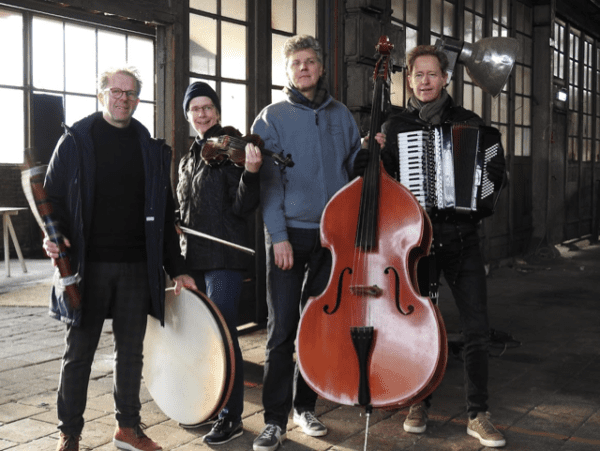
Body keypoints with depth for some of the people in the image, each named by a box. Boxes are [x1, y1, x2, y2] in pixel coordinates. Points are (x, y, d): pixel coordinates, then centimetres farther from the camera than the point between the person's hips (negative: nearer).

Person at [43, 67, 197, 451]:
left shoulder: (151, 148, 10)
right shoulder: (76, 140, 2)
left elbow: (164, 215, 11)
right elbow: (52, 195, 2)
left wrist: (177, 269, 8)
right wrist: (55, 236, -18)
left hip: (137, 266, 3)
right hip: (89, 264, -2)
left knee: (131, 350, 11)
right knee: (80, 351, 6)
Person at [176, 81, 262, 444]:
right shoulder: (190, 160, 16)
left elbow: (243, 208, -15)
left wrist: (250, 173, -30)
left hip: (224, 257, -8)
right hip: (194, 258, 8)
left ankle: (232, 418, 2)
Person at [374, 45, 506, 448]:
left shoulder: (470, 122, 6)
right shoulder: (395, 127, 6)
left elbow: (497, 169, 11)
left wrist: (485, 183, -11)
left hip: (461, 237, 0)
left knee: (477, 328, -2)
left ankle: (478, 416, 11)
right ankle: (420, 403, 27)